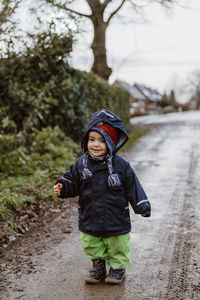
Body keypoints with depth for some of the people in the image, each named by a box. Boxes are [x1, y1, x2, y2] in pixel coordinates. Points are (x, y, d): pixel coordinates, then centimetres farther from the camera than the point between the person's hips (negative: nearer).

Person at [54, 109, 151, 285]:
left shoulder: (121, 165, -12)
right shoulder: (81, 164, -5)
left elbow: (133, 187, -6)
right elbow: (72, 183, 3)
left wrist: (142, 206, -7)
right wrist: (62, 188, -16)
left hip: (116, 221, -2)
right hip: (90, 220, 3)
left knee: (118, 248, 13)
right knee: (93, 247, 18)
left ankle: (118, 268, 35)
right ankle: (98, 266, 39)